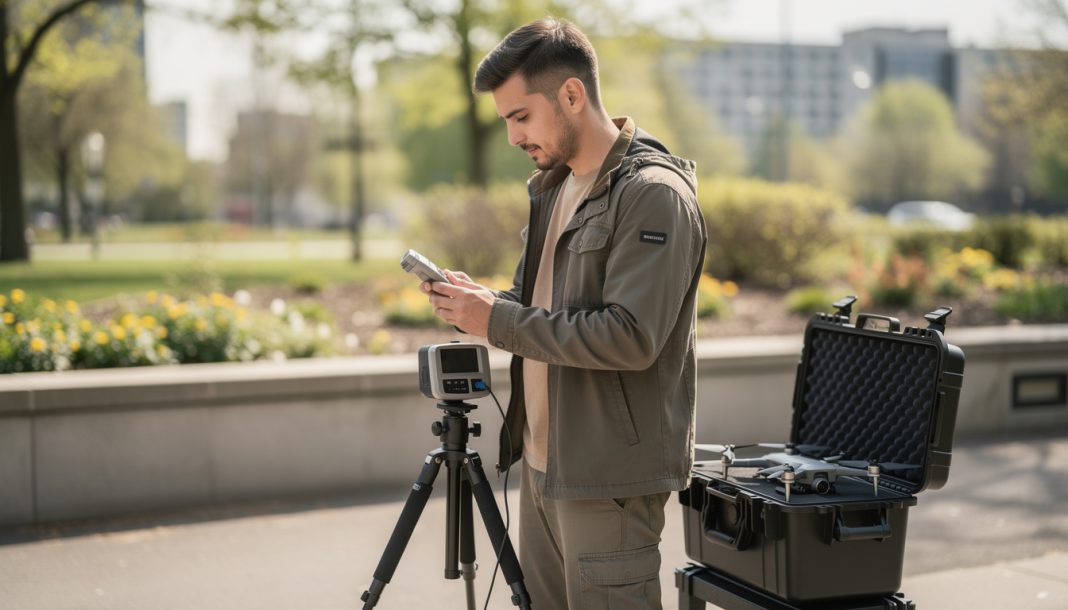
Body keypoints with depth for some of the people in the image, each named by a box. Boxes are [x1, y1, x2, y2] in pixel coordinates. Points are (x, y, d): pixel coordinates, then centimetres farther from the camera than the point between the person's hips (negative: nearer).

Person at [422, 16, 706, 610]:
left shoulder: (655, 194, -15)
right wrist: (480, 300, 2)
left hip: (609, 478, -9)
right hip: (543, 462, 9)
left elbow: (631, 337, -24)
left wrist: (499, 321, -19)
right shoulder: (554, 186, 13)